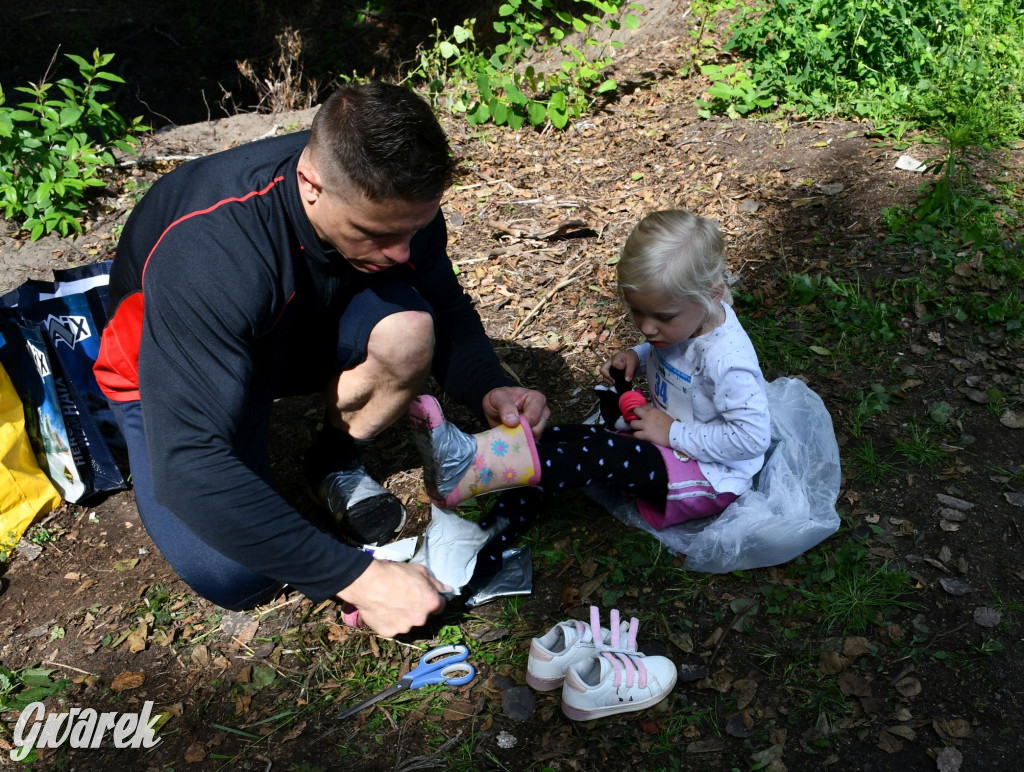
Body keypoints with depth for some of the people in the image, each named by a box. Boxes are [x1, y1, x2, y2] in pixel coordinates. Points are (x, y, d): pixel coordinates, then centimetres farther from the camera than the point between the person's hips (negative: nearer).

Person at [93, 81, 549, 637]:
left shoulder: (394, 201, -23)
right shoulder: (206, 252, -41)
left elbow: (446, 307, -4)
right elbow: (188, 468, -43)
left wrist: (488, 390, -26)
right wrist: (356, 577, -43)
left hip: (300, 331, 4)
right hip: (167, 370, -3)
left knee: (409, 329, -29)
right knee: (233, 575, -24)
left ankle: (335, 463, 1)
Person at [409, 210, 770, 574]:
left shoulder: (727, 359, -28)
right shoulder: (680, 321, -3)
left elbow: (752, 436, -28)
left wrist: (673, 433, -24)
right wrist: (636, 357, -2)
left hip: (705, 476, -9)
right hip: (663, 442, 9)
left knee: (602, 455, -32)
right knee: (556, 441, -9)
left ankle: (468, 465, -42)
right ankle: (481, 548, -19)